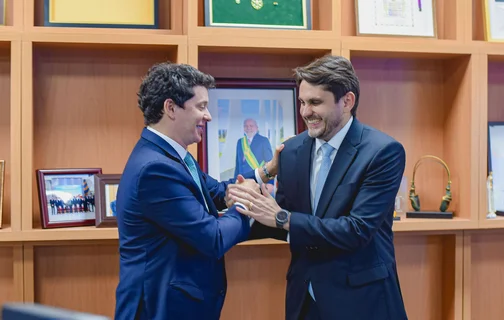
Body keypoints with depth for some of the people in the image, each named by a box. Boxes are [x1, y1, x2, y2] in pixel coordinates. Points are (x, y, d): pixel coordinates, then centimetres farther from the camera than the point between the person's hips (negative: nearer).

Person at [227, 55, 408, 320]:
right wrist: (251, 210, -13)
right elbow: (284, 220, 8)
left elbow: (358, 230, -22)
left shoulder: (384, 151, -14)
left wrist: (282, 217, -23)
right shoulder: (292, 149, 2)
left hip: (361, 299, -5)